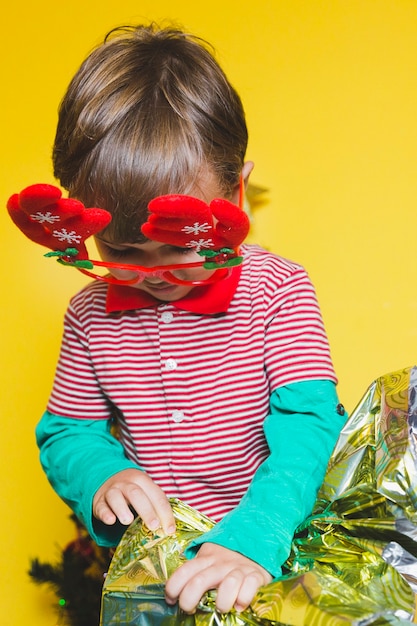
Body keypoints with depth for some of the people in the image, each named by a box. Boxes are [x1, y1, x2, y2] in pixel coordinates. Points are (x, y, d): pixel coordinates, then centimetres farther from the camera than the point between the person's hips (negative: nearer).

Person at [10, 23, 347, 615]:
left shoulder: (278, 290, -9)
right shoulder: (91, 314, 0)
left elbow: (306, 425, -17)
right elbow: (66, 431, 8)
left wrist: (250, 541, -31)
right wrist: (101, 476, -14)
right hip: (154, 557, -1)